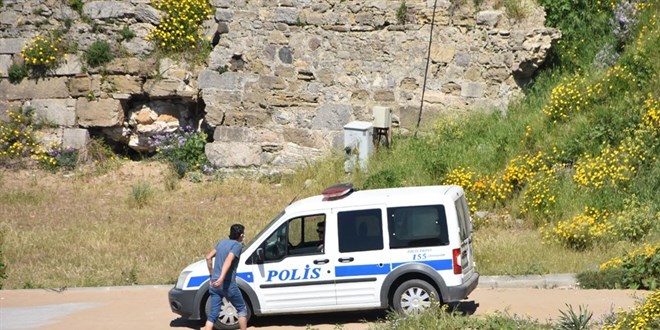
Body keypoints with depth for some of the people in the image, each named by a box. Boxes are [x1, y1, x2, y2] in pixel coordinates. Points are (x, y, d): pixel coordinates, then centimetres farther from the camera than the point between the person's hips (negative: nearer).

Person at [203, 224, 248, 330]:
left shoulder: (222, 243, 14)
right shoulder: (237, 245, -8)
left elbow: (208, 257, 16)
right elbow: (228, 260, -23)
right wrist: (221, 278, -34)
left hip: (214, 284, 6)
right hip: (228, 284, -6)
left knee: (213, 314, 5)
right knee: (242, 309, 14)